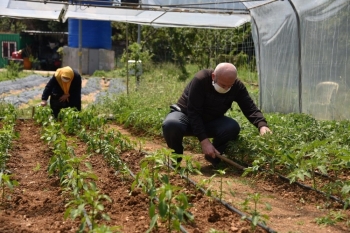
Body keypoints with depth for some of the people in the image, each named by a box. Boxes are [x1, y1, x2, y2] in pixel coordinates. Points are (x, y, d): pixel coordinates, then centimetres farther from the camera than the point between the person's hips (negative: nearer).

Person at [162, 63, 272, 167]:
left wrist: (262, 125, -39)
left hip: (211, 121, 4)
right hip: (186, 115, -3)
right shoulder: (200, 80, -29)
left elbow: (250, 109, -17)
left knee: (233, 127, -27)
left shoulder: (237, 86, -15)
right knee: (171, 124, -38)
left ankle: (214, 156, 0)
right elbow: (193, 113, -30)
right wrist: (204, 140, -36)